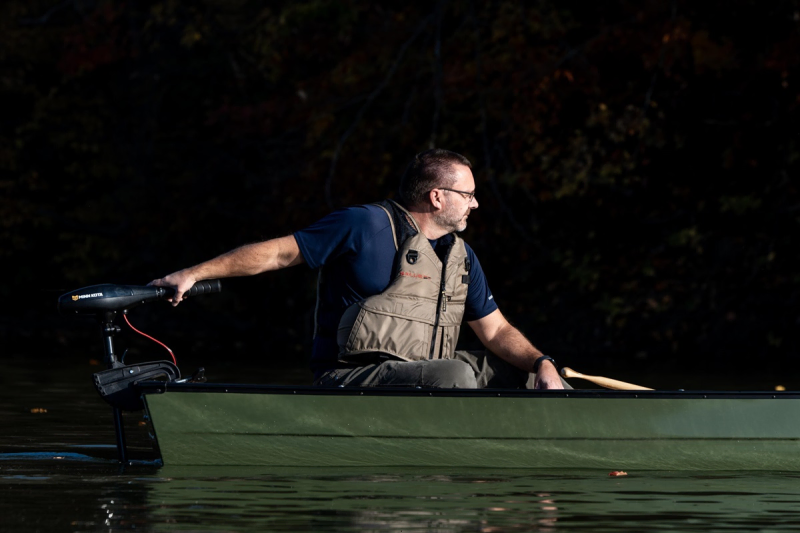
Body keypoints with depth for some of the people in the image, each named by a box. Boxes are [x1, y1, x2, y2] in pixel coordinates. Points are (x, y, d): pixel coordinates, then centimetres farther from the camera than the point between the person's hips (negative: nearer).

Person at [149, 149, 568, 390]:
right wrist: (195, 274, -13)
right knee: (454, 373, -33)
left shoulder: (460, 256, 14)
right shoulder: (367, 227, -9)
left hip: (419, 374, 8)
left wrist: (541, 364, -5)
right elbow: (278, 252, -7)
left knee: (522, 367, 5)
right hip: (349, 379, -8)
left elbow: (496, 331, 15)